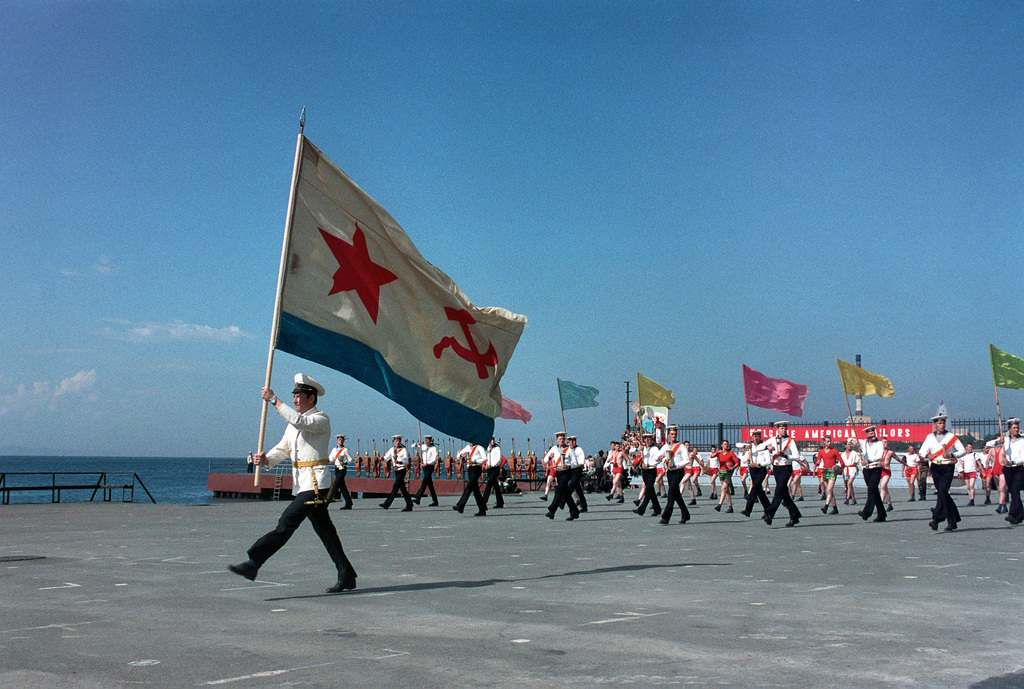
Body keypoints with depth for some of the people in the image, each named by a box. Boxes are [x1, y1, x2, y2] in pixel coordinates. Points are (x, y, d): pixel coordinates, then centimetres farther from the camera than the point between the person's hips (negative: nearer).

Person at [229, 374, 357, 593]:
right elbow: (282, 449, 14)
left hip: (315, 484, -9)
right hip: (302, 484, 9)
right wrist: (265, 458, -8)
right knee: (324, 531, 10)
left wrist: (273, 400, -24)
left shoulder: (321, 419, -8)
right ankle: (347, 577, 14)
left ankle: (253, 563, -13)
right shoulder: (293, 423, 20)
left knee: (286, 524, -14)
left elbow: (300, 421, -28)